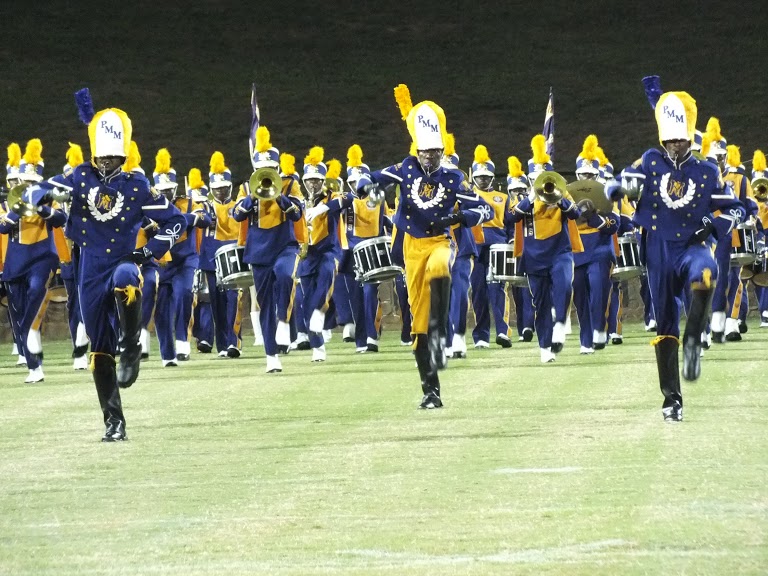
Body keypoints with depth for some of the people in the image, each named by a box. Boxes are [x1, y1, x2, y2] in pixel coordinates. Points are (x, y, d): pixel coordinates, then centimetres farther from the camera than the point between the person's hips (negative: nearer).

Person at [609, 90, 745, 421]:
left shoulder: (707, 173, 4)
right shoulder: (651, 163, 5)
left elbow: (735, 209, 10)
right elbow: (615, 188, -4)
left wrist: (713, 224, -10)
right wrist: (622, 187, -28)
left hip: (691, 246, -1)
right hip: (659, 253, 1)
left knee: (705, 272, -39)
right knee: (665, 326, 3)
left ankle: (693, 341, -27)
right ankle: (672, 398, 11)